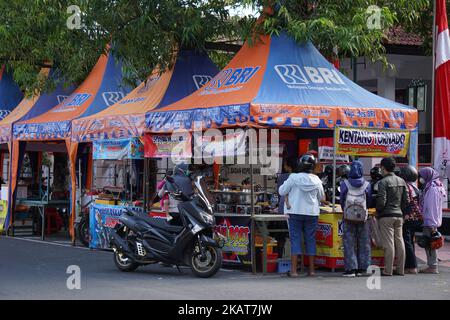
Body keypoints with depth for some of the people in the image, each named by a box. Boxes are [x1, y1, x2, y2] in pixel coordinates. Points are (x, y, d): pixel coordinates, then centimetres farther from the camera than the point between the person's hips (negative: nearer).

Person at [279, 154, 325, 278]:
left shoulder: (294, 178, -11)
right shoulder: (316, 180, -2)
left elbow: (282, 191, -4)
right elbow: (321, 197, 11)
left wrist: (286, 183, 13)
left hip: (295, 213, -2)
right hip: (312, 213, 2)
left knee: (295, 239, 0)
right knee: (310, 239, 10)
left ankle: (294, 270, -7)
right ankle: (311, 269, 14)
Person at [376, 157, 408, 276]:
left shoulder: (383, 182, -10)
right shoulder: (401, 181, 11)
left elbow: (381, 200, -15)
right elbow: (406, 200, 10)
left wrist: (378, 212, 0)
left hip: (386, 216, -6)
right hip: (399, 215, 6)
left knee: (389, 243, -6)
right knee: (399, 241, 9)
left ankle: (388, 270, -4)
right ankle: (400, 269, 11)